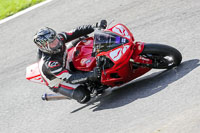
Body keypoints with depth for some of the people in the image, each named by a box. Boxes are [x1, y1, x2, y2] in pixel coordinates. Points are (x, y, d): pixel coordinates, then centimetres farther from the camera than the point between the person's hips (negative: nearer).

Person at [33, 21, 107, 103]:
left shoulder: (59, 38, -23)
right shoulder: (49, 63, -41)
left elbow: (76, 33, -15)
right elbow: (69, 78, -41)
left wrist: (95, 27, -26)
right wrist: (90, 76, -51)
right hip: (58, 83, -7)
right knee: (84, 96, -24)